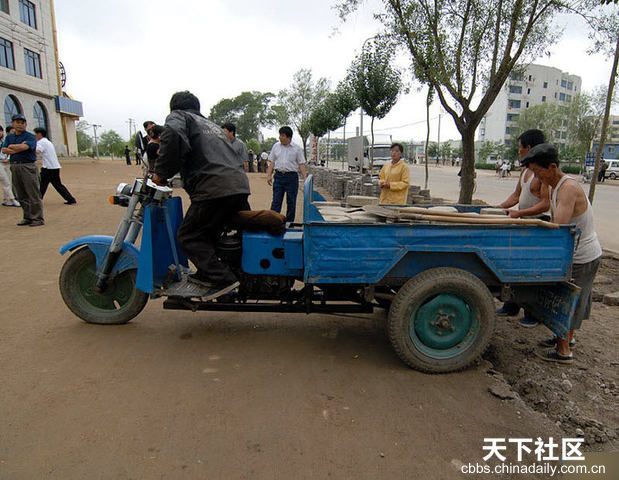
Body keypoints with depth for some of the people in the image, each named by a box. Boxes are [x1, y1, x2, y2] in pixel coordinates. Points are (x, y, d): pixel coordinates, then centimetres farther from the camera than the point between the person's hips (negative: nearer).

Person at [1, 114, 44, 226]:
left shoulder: (30, 136, -3)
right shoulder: (9, 137, 15)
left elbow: (24, 147, -20)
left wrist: (12, 146, -2)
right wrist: (18, 148, -9)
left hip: (28, 166, -7)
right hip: (14, 166, 7)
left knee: (33, 194, -6)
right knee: (21, 195, 10)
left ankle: (38, 219, -3)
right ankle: (28, 218, 17)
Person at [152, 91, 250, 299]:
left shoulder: (178, 116, 10)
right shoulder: (211, 124, 34)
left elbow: (172, 135, -14)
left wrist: (162, 172, -5)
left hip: (215, 188, -8)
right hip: (240, 186, 8)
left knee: (189, 237, 3)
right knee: (207, 231, 24)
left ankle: (222, 279, -6)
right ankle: (207, 273, 31)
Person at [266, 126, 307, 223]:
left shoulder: (297, 149, 0)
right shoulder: (276, 146, 8)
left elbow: (301, 164, -1)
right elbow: (272, 162, 10)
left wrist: (305, 179, -10)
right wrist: (269, 175, 0)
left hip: (292, 177, -2)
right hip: (279, 176, 2)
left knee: (291, 202, 6)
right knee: (276, 201, 0)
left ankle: (289, 223, 15)